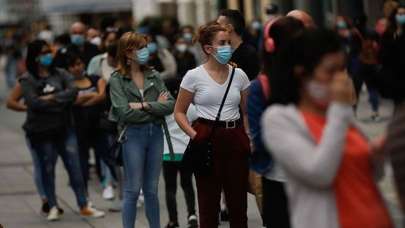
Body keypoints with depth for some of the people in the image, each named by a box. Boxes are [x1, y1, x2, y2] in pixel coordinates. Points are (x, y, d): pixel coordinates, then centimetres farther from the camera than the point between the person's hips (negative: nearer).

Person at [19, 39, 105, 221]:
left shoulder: (60, 74, 8)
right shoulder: (27, 80, -3)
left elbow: (73, 91, -6)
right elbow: (33, 102, -17)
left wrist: (52, 98, -17)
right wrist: (61, 102, -12)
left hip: (64, 129, 3)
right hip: (41, 131, -3)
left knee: (74, 166, 1)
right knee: (47, 169, 5)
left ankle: (84, 206, 6)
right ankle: (53, 207, 16)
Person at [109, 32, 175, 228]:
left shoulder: (154, 76, 7)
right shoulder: (117, 80, -4)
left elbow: (171, 105, -3)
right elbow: (126, 112, -15)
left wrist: (144, 105, -13)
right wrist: (156, 106, -7)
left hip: (155, 133, 4)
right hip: (133, 134, -4)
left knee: (151, 190, 11)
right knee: (133, 190, 0)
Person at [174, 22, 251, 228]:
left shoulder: (239, 75, 7)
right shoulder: (194, 76, -2)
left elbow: (247, 112, 14)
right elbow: (179, 112, 3)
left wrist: (249, 138, 2)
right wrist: (193, 134, -11)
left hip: (236, 140, 3)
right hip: (207, 140, -3)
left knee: (238, 201, 6)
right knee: (209, 202, 2)